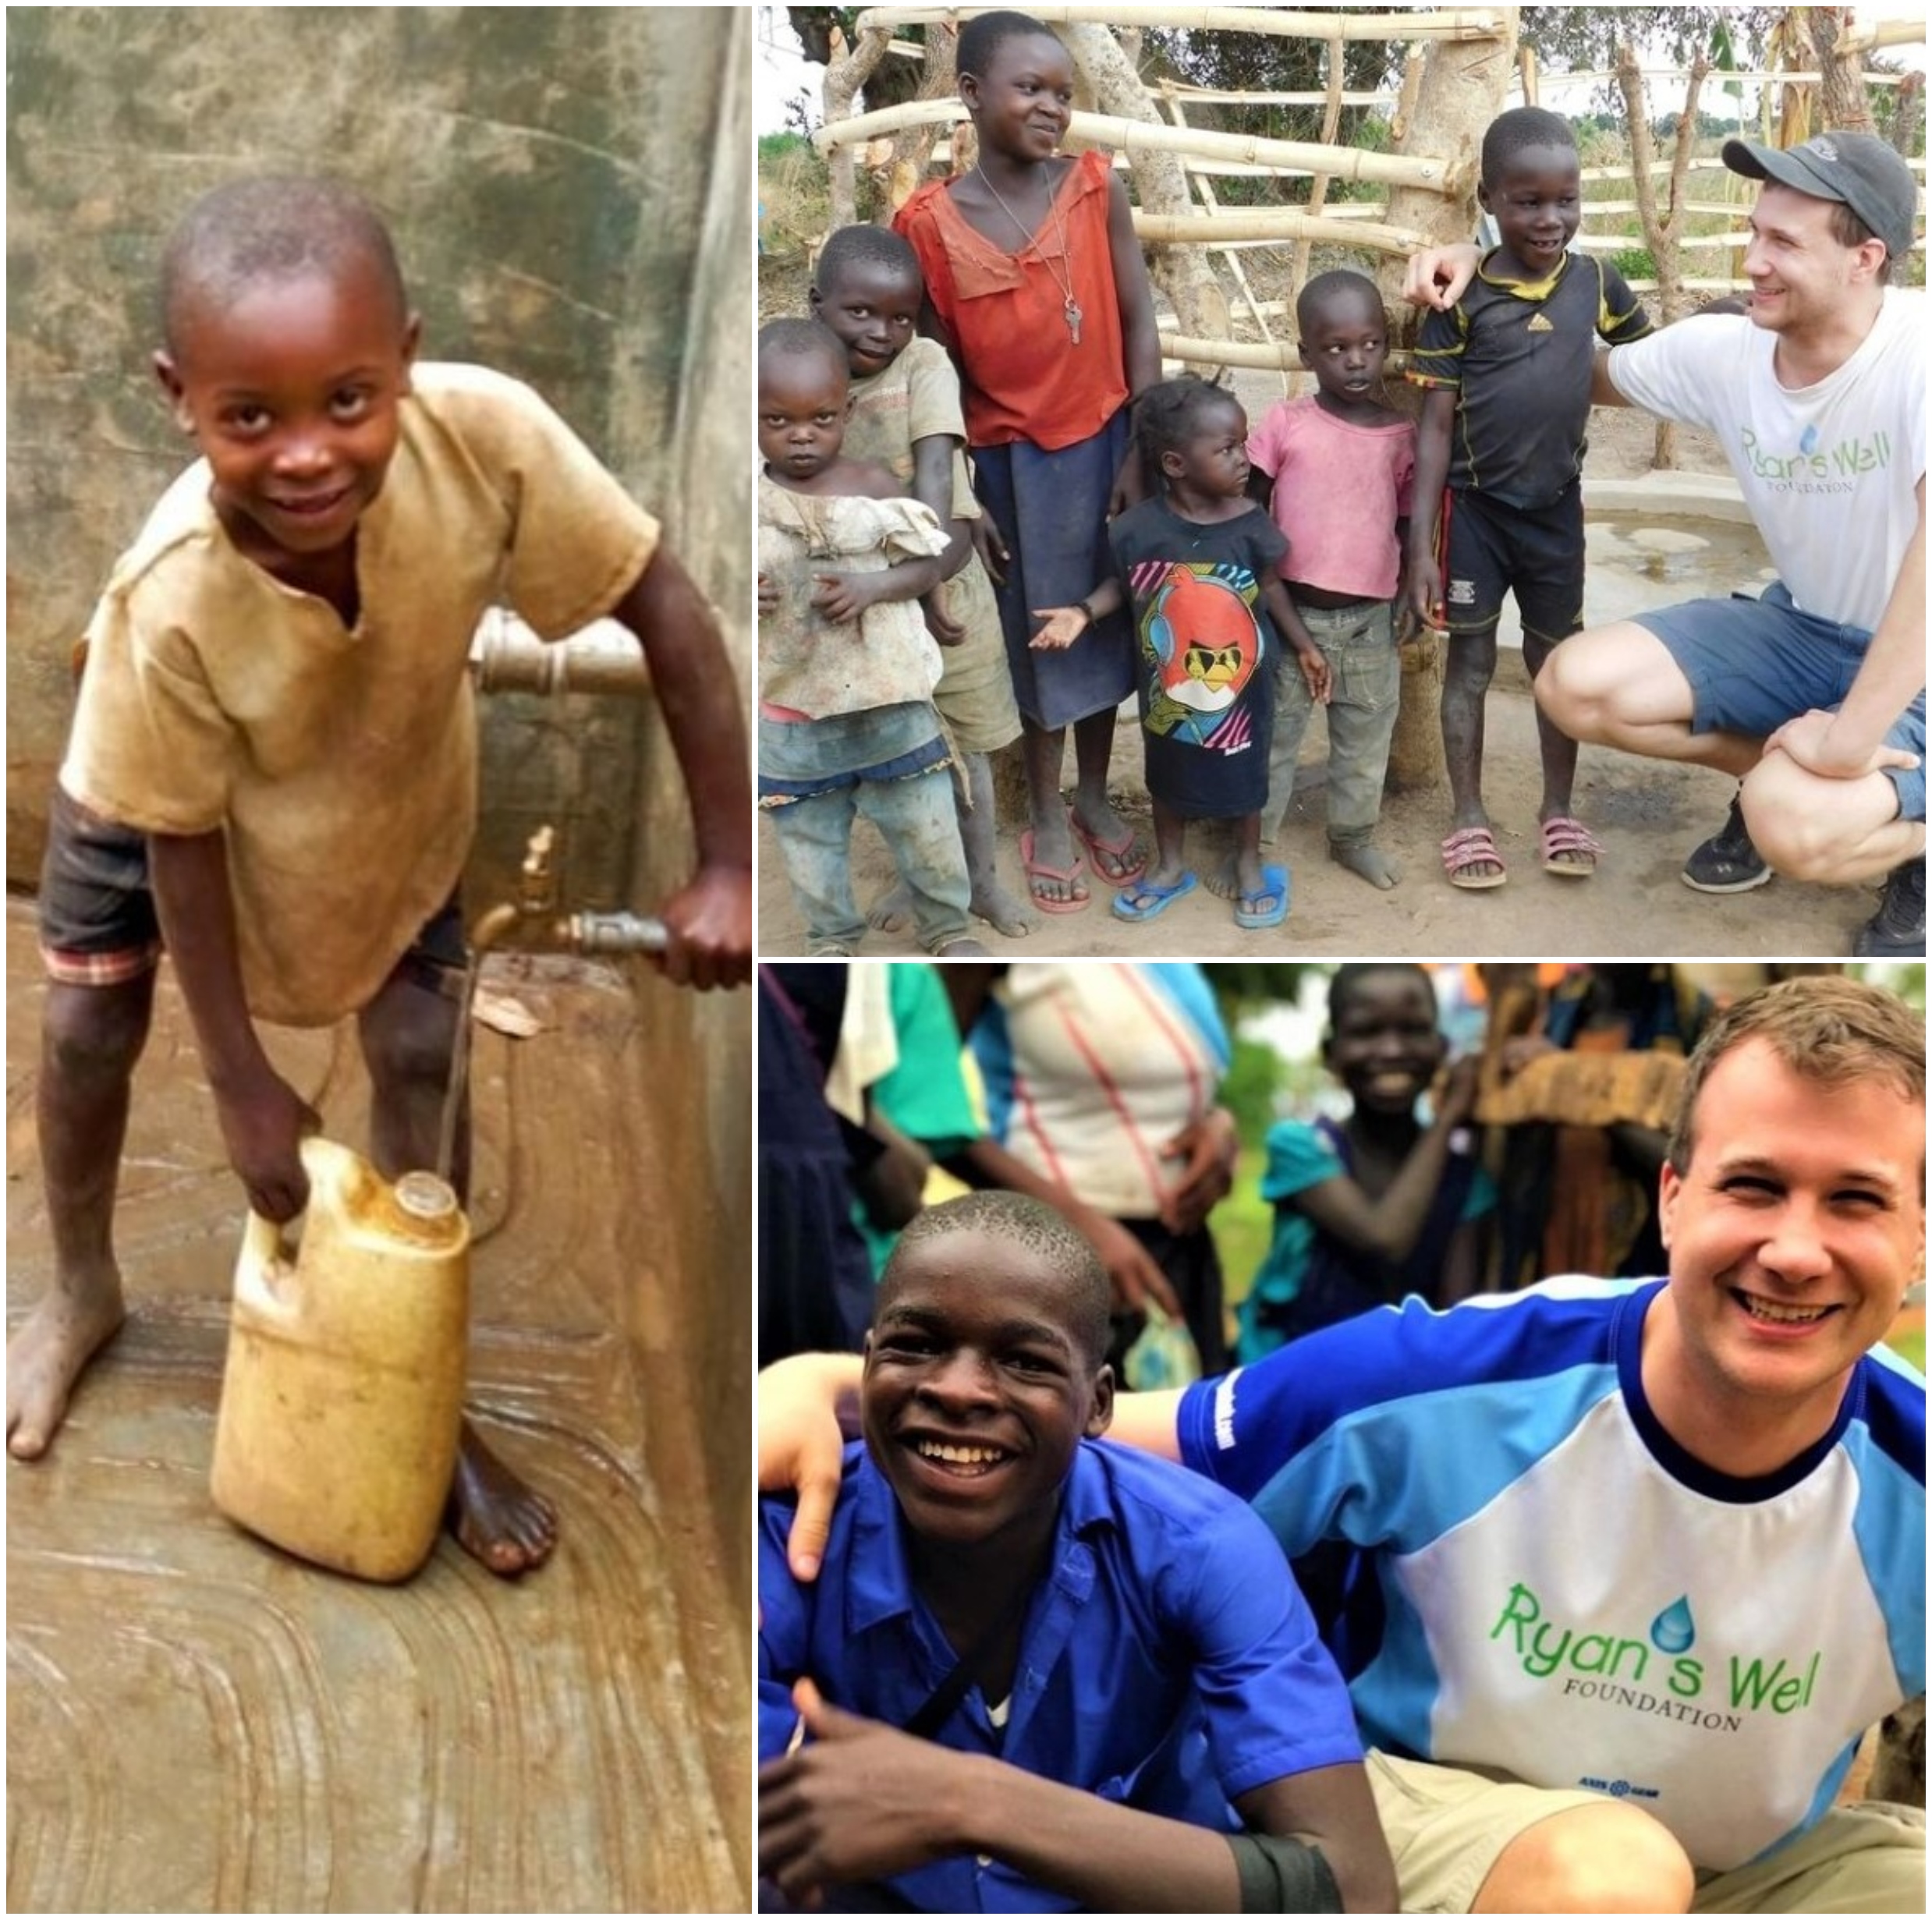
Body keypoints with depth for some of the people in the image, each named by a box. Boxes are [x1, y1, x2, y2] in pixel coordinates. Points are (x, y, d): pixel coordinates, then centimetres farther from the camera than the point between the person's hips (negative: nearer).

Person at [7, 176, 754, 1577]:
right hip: (165, 782, -1)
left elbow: (660, 604, -28)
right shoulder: (173, 604, -41)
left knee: (423, 1060, 1)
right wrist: (242, 1084, -16)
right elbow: (182, 842, -25)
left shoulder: (484, 434, -42)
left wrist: (726, 865, -29)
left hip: (393, 777, 1)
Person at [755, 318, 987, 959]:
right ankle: (832, 939, 35)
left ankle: (948, 927, 32)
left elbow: (929, 566, -3)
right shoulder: (750, 502, -6)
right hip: (789, 710, 1)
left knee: (926, 824, 11)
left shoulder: (873, 486, -8)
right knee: (808, 836, 15)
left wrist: (872, 585, -21)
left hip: (887, 699, -1)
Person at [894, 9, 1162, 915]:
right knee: (1036, 630, 12)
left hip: (1103, 440, 1)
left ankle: (1095, 797, 33)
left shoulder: (1096, 187, -7)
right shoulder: (930, 221, -9)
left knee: (1103, 623, 14)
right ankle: (1046, 815, 28)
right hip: (1013, 458, -1)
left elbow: (1139, 322, -4)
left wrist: (1140, 453, -7)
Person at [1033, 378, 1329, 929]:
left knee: (1244, 775, 16)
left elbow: (1271, 588, -3)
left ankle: (1249, 866, 38)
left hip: (1241, 681, 0)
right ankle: (1170, 865, 41)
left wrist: (1304, 646, 2)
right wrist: (1084, 613, -16)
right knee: (1168, 775, 20)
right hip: (1167, 682, 1)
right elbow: (1123, 584, -1)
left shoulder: (1250, 524, -16)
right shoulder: (1137, 528, -18)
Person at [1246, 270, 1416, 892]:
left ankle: (1354, 836, 33)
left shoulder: (1402, 433, -1)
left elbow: (1407, 522, 8)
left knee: (1366, 736, 16)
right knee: (1271, 732, 9)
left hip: (1370, 615, 2)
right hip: (1291, 609, -2)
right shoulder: (1283, 424, -7)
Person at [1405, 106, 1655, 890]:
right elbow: (1435, 427, -10)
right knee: (1470, 661, 8)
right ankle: (1469, 818, 19)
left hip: (1557, 505, 3)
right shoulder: (1461, 299, -11)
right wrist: (1420, 543, -13)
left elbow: (1647, 351, 17)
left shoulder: (1594, 279, -3)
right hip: (1473, 506, -2)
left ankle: (1558, 809, 27)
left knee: (1558, 662, 13)